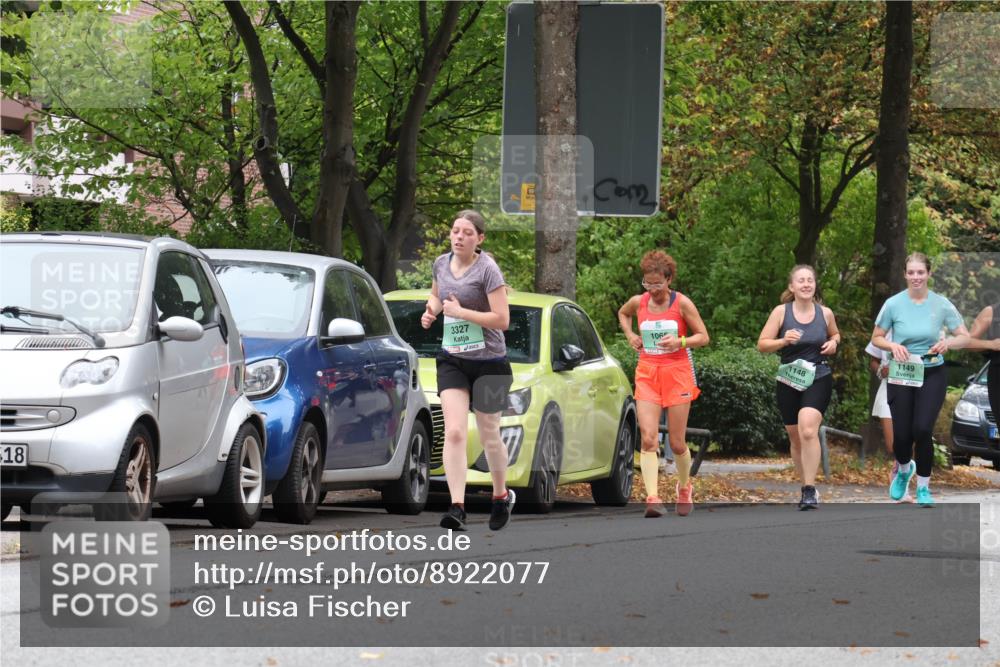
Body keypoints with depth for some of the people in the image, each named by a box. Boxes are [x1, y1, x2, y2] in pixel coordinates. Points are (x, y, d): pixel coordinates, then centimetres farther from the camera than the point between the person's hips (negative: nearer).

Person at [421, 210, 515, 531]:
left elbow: (502, 320, -17)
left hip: (488, 362, -4)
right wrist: (431, 310, 4)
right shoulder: (441, 264, 5)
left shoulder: (487, 270, -13)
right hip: (451, 360, 4)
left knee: (489, 435, 10)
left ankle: (502, 496, 34)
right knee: (454, 433, -12)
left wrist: (459, 311, -19)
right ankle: (457, 507, -19)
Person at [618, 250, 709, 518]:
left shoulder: (682, 303, -7)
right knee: (648, 438, -14)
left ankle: (685, 488, 31)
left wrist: (680, 341, -20)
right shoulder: (638, 302, 3)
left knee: (677, 443, 4)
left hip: (677, 372, -2)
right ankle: (652, 498, -22)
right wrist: (630, 335, 9)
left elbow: (703, 337, -2)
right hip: (647, 373, 2)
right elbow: (622, 313, 27)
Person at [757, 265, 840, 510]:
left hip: (818, 379, -2)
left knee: (808, 431, -23)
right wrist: (784, 341, -20)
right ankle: (807, 488, 29)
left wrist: (833, 343, 0)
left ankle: (810, 490, -21)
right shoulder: (781, 312, -3)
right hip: (789, 381, 2)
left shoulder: (825, 313, 2)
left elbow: (835, 334, 23)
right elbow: (762, 344, -3)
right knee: (796, 439, 11)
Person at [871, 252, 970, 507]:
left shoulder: (941, 304, -3)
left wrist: (948, 343, -19)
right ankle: (903, 470, 33)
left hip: (932, 374, -1)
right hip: (901, 374, 1)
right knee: (902, 434, -3)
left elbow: (965, 337, 2)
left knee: (922, 430, -16)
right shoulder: (893, 304, -4)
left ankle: (923, 487, 4)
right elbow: (876, 338, 6)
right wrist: (893, 346, -15)